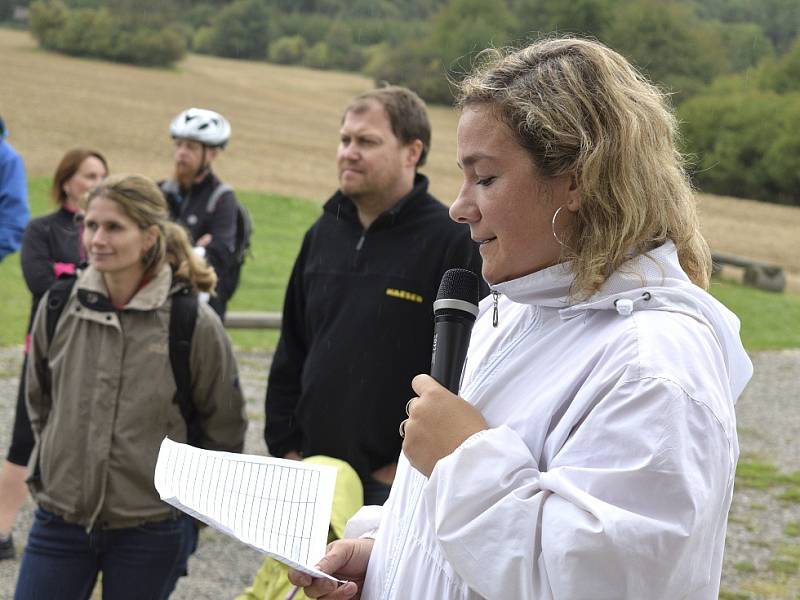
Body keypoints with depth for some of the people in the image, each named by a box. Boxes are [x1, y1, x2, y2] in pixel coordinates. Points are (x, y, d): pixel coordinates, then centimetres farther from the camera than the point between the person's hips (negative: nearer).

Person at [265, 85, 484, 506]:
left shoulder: (455, 242, -10)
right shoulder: (324, 234, 12)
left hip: (397, 482, -6)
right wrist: (284, 447, 10)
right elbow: (290, 356, 18)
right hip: (314, 472, 6)